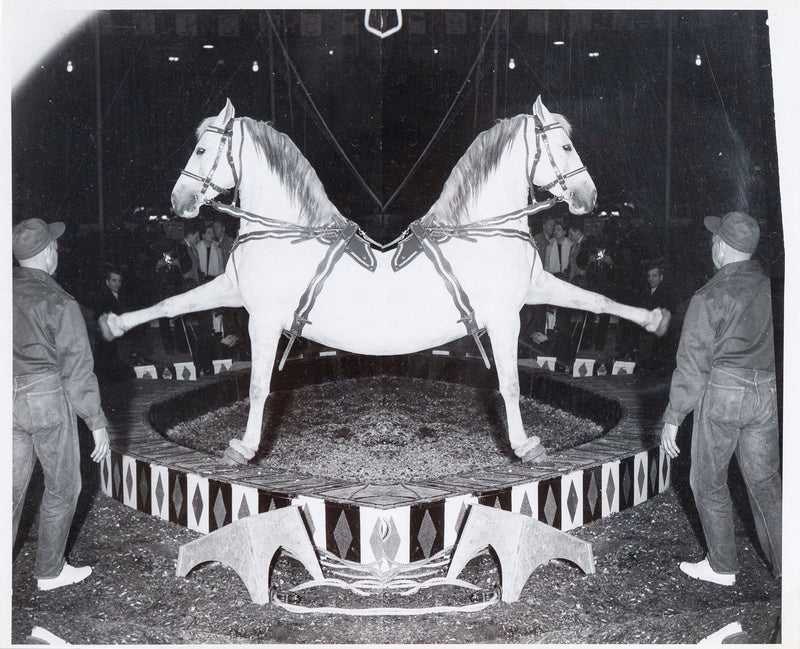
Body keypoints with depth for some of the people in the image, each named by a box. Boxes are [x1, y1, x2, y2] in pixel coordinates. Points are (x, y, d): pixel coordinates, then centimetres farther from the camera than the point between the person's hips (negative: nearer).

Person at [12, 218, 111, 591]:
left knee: (13, 486, 15)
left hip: (11, 399, 6)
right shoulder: (59, 303, -14)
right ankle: (49, 571, 20)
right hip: (47, 399, -6)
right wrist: (97, 423, -7)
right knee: (62, 487, 10)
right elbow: (77, 368, -13)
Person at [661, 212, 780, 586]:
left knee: (708, 482, 11)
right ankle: (784, 564, 23)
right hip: (767, 393, 5)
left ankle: (722, 567, 21)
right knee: (764, 481, 16)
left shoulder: (709, 298, -13)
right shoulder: (771, 285, 1)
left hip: (722, 393, -5)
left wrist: (672, 419, -6)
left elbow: (692, 363, -12)